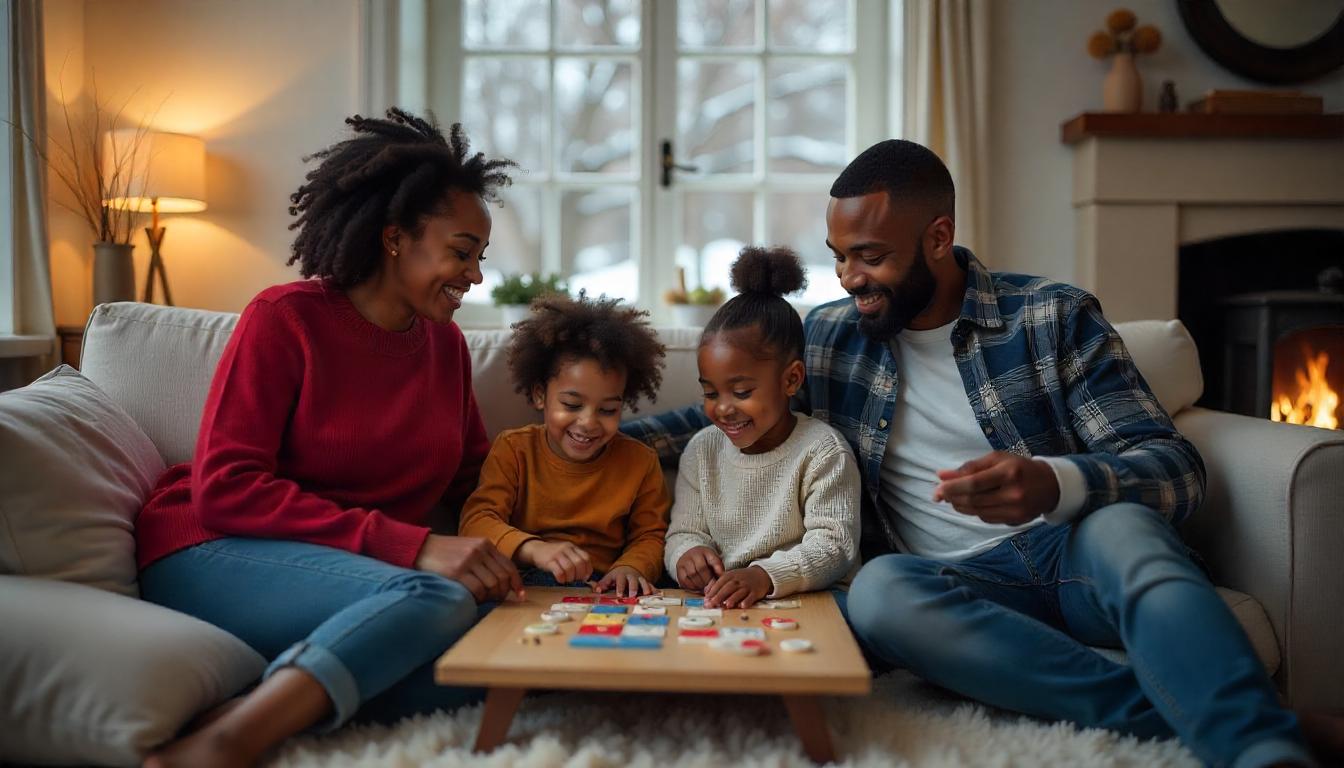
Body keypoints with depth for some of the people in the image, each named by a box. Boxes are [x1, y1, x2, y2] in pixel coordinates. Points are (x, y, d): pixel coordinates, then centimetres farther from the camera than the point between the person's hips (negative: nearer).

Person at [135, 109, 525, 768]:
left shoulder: (445, 343, 10)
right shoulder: (285, 319, -8)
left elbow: (475, 478, 15)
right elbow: (224, 490, -16)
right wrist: (410, 546, -26)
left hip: (365, 568, 6)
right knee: (438, 599, -33)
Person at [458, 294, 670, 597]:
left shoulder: (640, 462, 8)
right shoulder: (514, 450, 3)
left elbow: (650, 535, 14)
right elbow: (477, 520, -10)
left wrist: (630, 567, -11)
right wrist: (534, 549, -31)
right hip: (520, 589, -2)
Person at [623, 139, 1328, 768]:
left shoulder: (1053, 316, -1)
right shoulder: (826, 336, 9)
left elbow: (1175, 468, -7)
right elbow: (720, 415, 19)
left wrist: (1055, 484, -29)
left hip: (1071, 553, -1)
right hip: (957, 584, 2)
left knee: (1121, 527, -35)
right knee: (878, 588, -32)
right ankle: (1174, 710, -30)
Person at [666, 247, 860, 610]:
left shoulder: (822, 451, -8)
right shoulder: (702, 450, 7)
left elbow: (833, 545, -14)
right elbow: (683, 531, 11)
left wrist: (765, 576, -31)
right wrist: (687, 553, -15)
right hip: (717, 607, 3)